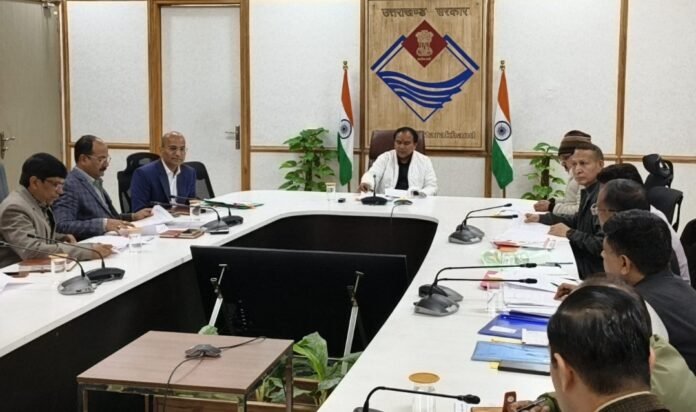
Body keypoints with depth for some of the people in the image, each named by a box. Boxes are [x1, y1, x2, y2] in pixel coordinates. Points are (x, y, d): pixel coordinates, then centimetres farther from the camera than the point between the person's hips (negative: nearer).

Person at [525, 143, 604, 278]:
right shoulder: (589, 191, 7)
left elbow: (602, 246, -30)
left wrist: (569, 233, -18)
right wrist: (541, 218, 17)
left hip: (592, 274, -8)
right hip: (580, 262, 8)